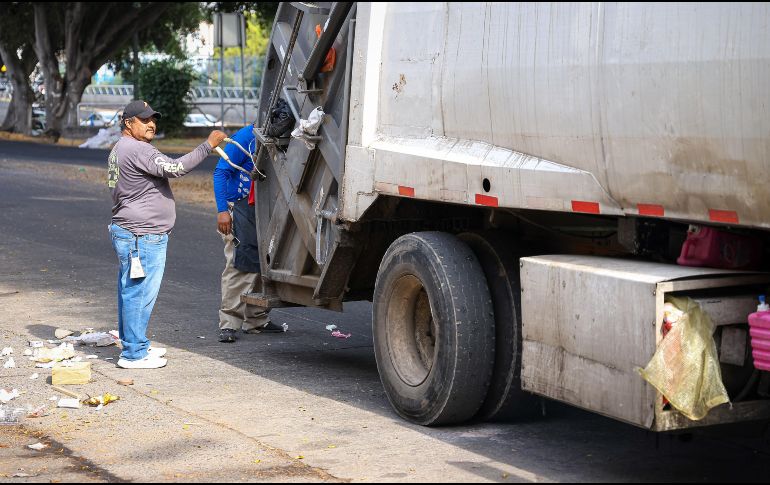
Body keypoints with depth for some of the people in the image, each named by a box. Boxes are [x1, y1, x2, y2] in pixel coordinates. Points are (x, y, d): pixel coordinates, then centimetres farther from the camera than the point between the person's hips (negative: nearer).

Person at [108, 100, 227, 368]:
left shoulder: (121, 150, 20)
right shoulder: (136, 150, -16)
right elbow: (175, 168, -25)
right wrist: (208, 145, -23)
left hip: (128, 233, 11)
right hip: (142, 236, -11)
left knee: (131, 291, 15)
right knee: (140, 293, -8)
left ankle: (134, 345, 24)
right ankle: (134, 354, -5)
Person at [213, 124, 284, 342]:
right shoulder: (245, 137, -12)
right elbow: (221, 172, -14)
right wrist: (222, 210, -21)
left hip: (261, 209, 7)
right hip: (238, 208, -7)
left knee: (259, 264, 10)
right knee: (237, 265, -9)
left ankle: (256, 320, 19)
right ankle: (229, 323, -4)